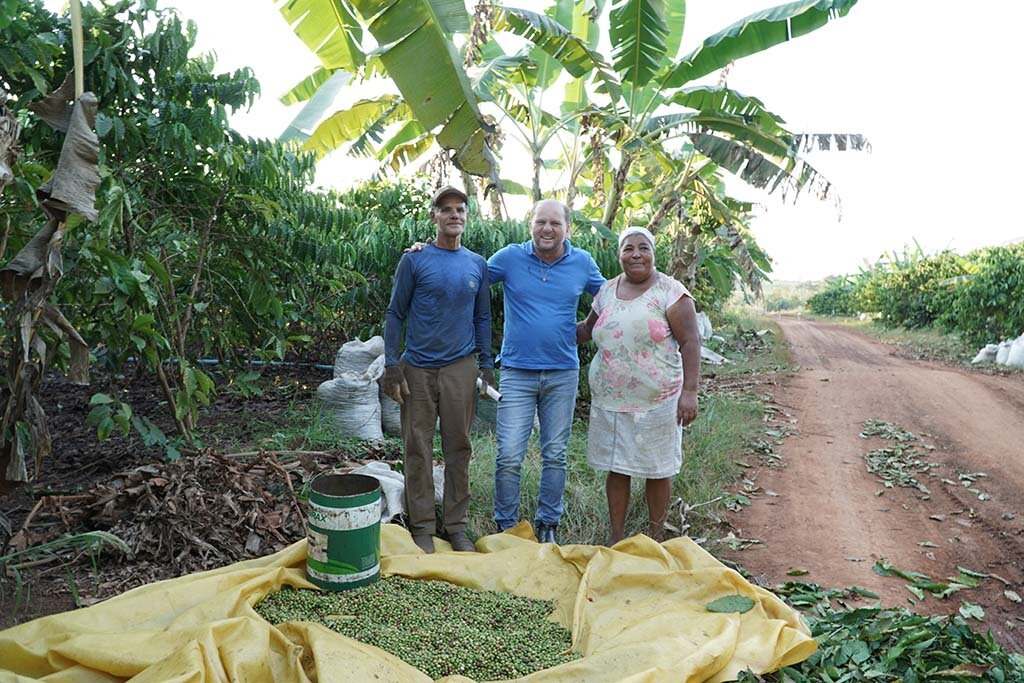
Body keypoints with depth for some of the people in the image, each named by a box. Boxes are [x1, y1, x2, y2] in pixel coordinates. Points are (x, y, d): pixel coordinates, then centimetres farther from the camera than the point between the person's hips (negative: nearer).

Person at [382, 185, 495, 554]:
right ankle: (422, 526, 18)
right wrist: (391, 366, -7)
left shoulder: (477, 264, 9)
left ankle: (456, 525, 21)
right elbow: (395, 314, 0)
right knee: (418, 448, 5)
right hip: (418, 369, -2)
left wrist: (486, 365, 8)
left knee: (458, 448, 8)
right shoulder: (414, 260, -1)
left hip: (460, 368, 3)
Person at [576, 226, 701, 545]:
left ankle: (654, 539, 28)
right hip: (609, 399, 4)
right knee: (616, 468, 11)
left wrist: (690, 391, -18)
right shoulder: (607, 291, 7)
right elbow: (587, 328, 22)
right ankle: (616, 539, 25)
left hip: (656, 400, -4)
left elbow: (690, 342, -10)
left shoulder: (670, 291, -7)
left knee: (657, 471, 9)